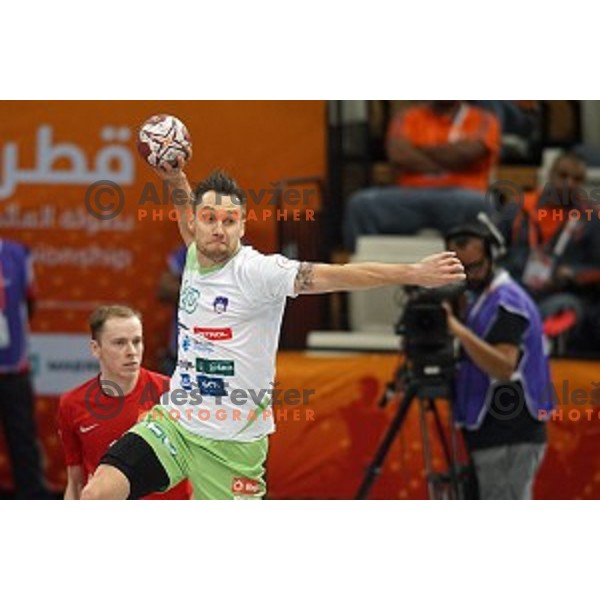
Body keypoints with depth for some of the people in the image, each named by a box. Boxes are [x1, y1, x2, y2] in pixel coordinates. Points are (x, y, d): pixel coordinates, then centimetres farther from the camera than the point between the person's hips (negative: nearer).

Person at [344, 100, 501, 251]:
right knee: (361, 203, -25)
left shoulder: (484, 121, 13)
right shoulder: (407, 118, 18)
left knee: (478, 205, -38)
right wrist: (447, 165, -2)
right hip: (409, 198, 2)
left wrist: (420, 149, 6)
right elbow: (399, 155, 0)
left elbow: (467, 152, -6)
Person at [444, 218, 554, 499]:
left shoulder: (507, 301, -12)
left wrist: (459, 331, -35)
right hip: (494, 436, 11)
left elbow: (504, 366, -27)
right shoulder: (481, 299, 18)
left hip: (509, 437, -11)